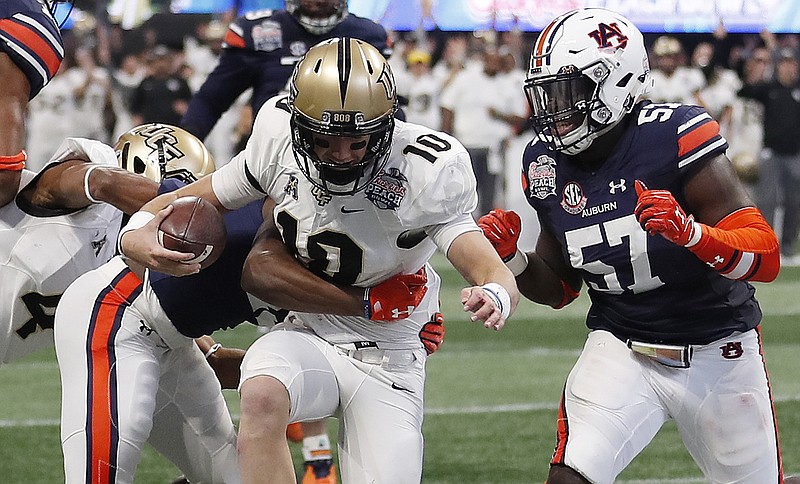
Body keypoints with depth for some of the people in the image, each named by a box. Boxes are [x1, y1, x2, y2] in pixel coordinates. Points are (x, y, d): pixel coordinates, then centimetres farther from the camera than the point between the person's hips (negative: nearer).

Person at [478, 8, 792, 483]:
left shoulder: (674, 137, -22)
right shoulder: (548, 166, -3)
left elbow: (765, 258, -23)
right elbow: (559, 289, 10)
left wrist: (690, 232, -40)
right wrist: (511, 257, -10)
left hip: (718, 352, -3)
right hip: (621, 349, 3)